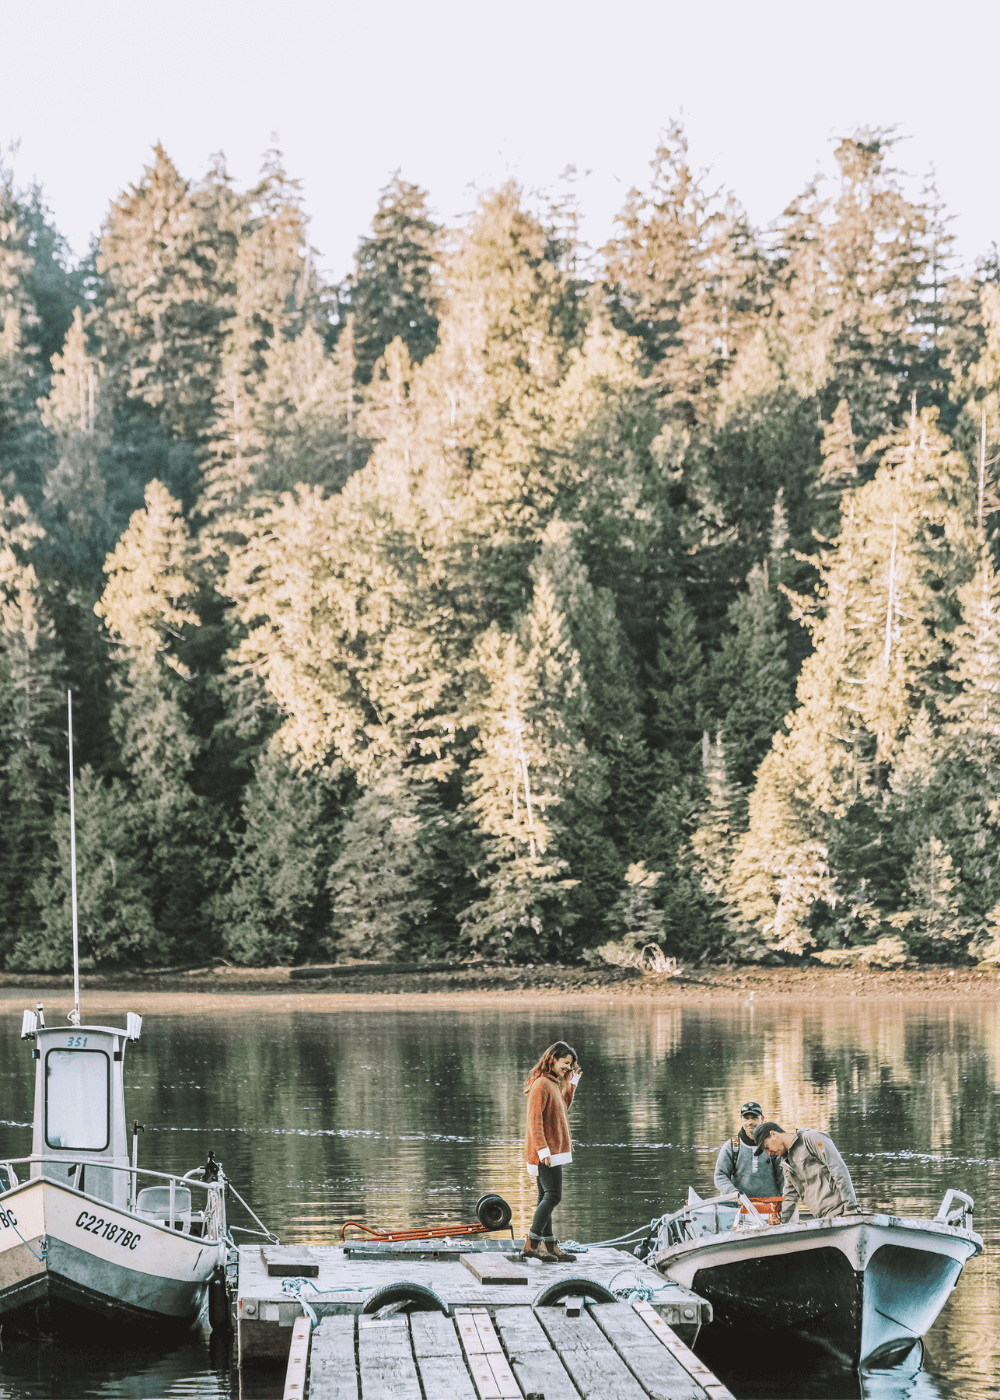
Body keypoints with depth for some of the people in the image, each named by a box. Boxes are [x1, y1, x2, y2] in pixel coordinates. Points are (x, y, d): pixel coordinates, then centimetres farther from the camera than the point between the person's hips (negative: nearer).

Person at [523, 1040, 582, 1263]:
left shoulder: (554, 1083, 17)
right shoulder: (541, 1084, -14)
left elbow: (562, 1107, 34)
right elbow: (534, 1120, -20)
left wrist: (572, 1083, 26)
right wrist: (543, 1150, -25)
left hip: (553, 1152, 10)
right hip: (546, 1152, -10)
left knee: (546, 1198, 10)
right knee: (553, 1195, -15)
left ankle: (549, 1246, 12)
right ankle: (531, 1243, -17)